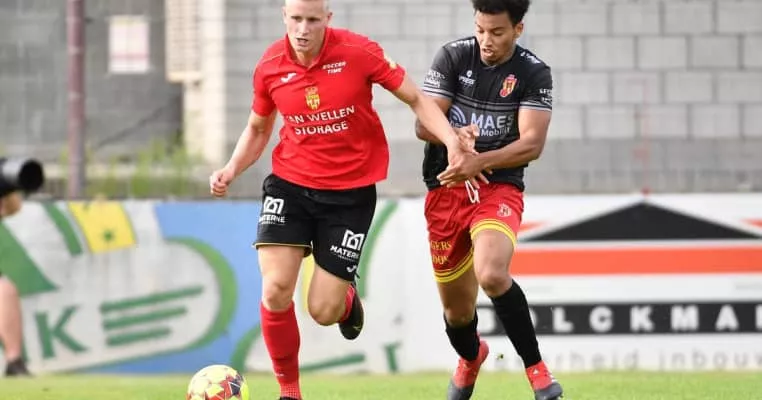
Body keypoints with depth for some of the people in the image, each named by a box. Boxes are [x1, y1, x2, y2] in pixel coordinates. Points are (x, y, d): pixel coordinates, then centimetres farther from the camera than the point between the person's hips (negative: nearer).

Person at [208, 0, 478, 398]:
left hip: (351, 192, -2)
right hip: (290, 184, 2)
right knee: (275, 291, -15)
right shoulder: (270, 66, -5)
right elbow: (258, 129, 13)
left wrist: (452, 141, -21)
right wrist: (232, 168, -4)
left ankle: (347, 298, 36)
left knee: (323, 311, -4)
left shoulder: (358, 52, -15)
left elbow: (416, 99, -6)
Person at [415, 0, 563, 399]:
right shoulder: (453, 56, -4)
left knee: (491, 274, -31)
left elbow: (532, 143, -14)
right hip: (445, 190, 2)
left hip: (499, 189, -2)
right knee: (456, 308, 11)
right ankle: (470, 358, 47)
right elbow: (424, 124, -6)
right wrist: (455, 136, -26)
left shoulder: (534, 73, -7)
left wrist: (479, 162, -27)